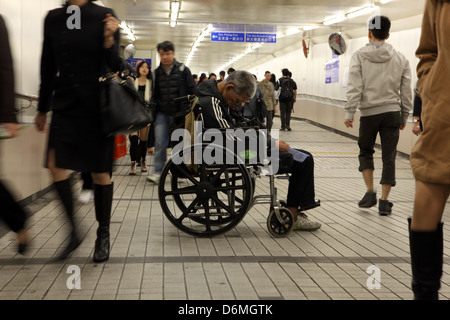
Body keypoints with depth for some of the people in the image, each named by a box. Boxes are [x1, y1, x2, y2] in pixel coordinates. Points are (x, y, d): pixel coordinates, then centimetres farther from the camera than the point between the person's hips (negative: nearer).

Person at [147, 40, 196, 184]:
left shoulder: (183, 70, 0)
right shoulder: (157, 72, 10)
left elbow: (193, 91, 1)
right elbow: (154, 95, 16)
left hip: (179, 113, -2)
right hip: (162, 113, 2)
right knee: (160, 143, -8)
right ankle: (158, 172, -4)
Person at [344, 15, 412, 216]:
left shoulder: (359, 56, -3)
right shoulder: (400, 58, 5)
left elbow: (355, 87, -9)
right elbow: (406, 91, 7)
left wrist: (349, 113, -6)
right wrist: (404, 116, 15)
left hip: (369, 113, -1)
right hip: (392, 113, 2)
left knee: (365, 152, 18)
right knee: (389, 157, 5)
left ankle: (370, 192, 10)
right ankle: (384, 202, 7)